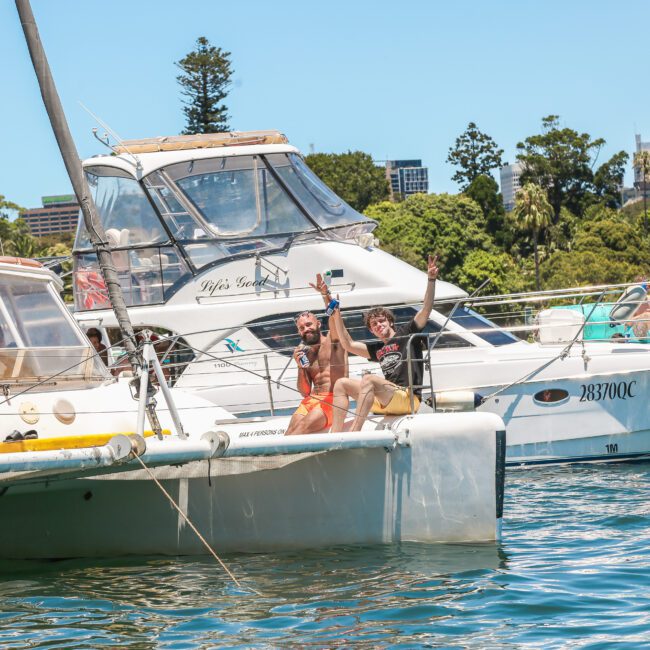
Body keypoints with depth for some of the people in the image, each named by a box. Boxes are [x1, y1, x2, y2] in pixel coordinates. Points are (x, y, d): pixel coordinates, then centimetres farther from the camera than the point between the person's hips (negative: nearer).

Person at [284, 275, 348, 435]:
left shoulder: (333, 340, 9)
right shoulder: (303, 352, 19)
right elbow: (305, 392, 17)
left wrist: (326, 294, -31)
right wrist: (300, 367, 0)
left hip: (333, 400, -5)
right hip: (311, 399, 5)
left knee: (305, 424, -28)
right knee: (293, 425, -23)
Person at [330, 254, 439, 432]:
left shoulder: (406, 334, 10)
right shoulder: (377, 349, 26)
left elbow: (426, 310, -1)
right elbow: (348, 345, 27)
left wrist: (431, 280, -13)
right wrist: (336, 314, 24)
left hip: (408, 399, -7)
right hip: (383, 404, 7)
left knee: (369, 379, -31)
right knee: (342, 383, -2)